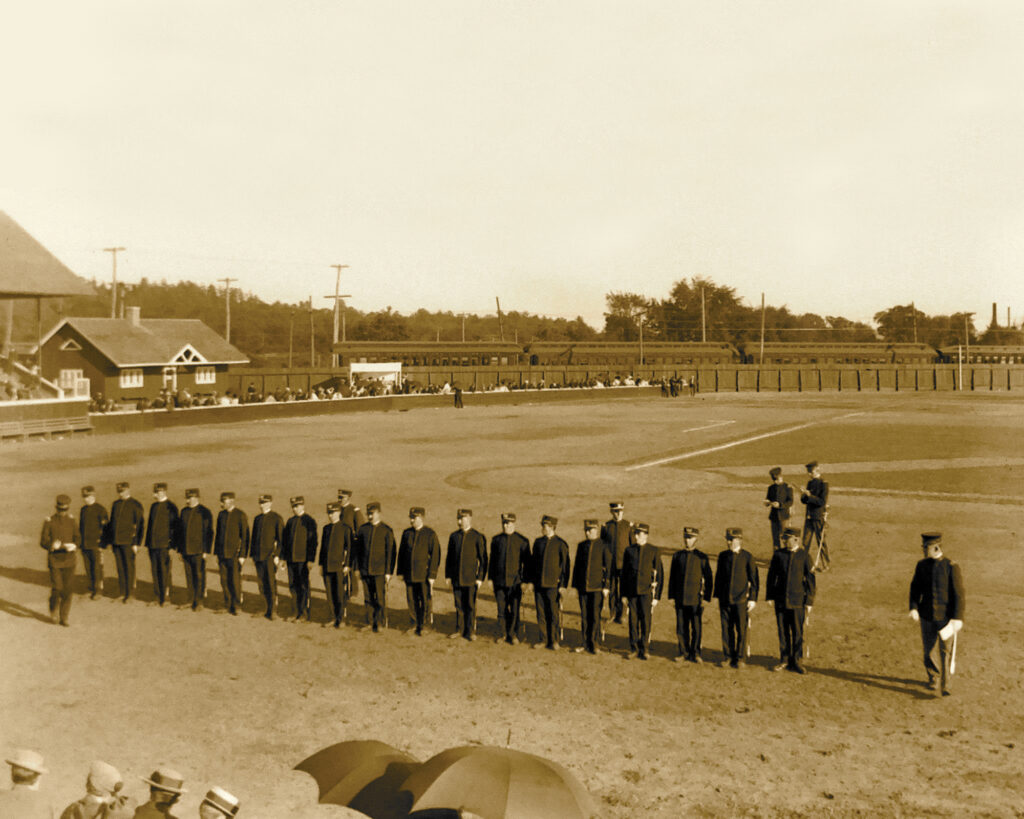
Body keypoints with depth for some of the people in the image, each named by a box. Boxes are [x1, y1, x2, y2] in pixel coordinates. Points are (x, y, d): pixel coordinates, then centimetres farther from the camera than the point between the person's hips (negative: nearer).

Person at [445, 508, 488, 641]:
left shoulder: (478, 537, -4)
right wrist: (448, 575, 8)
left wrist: (480, 578, -8)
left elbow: (483, 559, -4)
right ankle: (460, 630, 18)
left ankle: (471, 631, 10)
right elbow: (449, 557, 13)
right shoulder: (453, 536, 9)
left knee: (470, 605, 1)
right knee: (459, 605, 9)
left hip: (471, 579, -4)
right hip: (456, 578, 4)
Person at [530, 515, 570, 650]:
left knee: (553, 614, 1)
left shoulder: (560, 544, -5)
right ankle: (544, 639, 17)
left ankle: (554, 641, 10)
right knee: (541, 613, 7)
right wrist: (531, 581, 10)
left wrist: (563, 585, -8)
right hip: (539, 584, 4)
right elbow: (533, 562, 15)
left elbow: (565, 566, -4)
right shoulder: (538, 542, 10)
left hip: (553, 585, -4)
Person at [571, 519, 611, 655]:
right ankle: (586, 644, 15)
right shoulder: (581, 545, 10)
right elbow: (577, 566, 14)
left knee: (595, 616, -1)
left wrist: (606, 586, -8)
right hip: (583, 587, 4)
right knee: (584, 616, 7)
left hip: (597, 587, -4)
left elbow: (608, 567, -4)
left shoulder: (604, 546, -3)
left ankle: (594, 644, 8)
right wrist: (575, 585, 11)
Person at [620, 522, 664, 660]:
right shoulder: (629, 551, 5)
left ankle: (645, 649, 12)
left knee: (645, 620, 0)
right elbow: (624, 573, 10)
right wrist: (623, 594, 7)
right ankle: (634, 649, 14)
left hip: (647, 592, -2)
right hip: (632, 591, 2)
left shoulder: (654, 551, -2)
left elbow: (659, 575, 0)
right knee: (633, 620, 4)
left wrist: (657, 596, -3)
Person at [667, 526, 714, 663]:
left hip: (696, 599, -2)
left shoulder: (702, 557, -2)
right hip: (680, 599, 3)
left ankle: (695, 653, 14)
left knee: (696, 627, 2)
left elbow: (709, 579, 0)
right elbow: (672, 577, 11)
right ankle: (684, 652, 18)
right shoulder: (677, 556, 6)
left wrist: (706, 598, -4)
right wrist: (671, 596, 7)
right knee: (681, 627, 6)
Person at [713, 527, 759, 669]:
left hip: (741, 599, -3)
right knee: (726, 629, 5)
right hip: (725, 599, 3)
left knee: (741, 630, 0)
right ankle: (728, 656, 15)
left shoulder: (747, 557, -3)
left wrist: (753, 599, -5)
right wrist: (717, 596, 13)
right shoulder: (723, 556, 7)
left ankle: (740, 658, 10)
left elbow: (754, 579, -1)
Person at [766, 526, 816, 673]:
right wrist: (769, 596, 4)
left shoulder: (804, 556, -5)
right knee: (783, 632, 8)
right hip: (780, 600, 2)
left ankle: (796, 661, 18)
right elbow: (771, 576, 8)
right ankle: (784, 660, 19)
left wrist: (809, 602, -5)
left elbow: (810, 580, -3)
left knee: (797, 633, 5)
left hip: (797, 601, -2)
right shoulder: (778, 555, 2)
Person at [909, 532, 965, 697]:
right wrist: (914, 608, -8)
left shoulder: (952, 568, -13)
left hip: (946, 617, -4)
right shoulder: (921, 565, 0)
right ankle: (934, 680, 31)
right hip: (927, 615, 4)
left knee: (946, 650, -5)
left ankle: (945, 685, 6)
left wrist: (957, 618, -16)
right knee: (929, 649, 11)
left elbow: (959, 595, -12)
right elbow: (915, 588, 5)